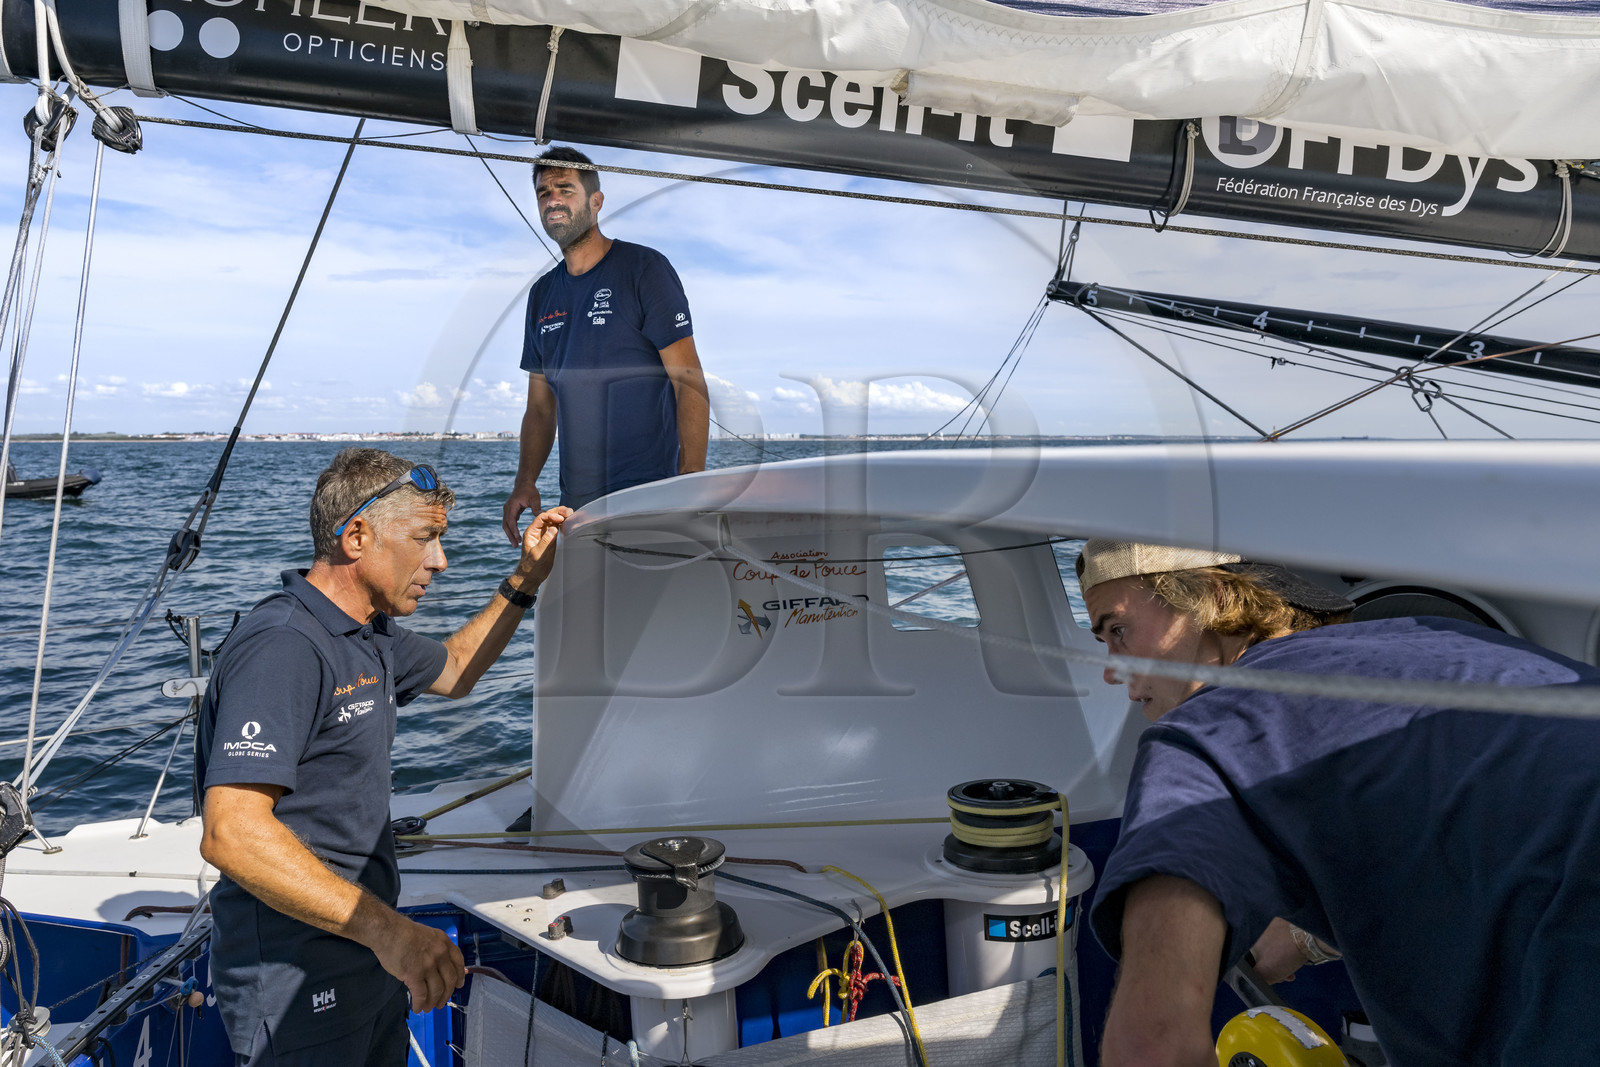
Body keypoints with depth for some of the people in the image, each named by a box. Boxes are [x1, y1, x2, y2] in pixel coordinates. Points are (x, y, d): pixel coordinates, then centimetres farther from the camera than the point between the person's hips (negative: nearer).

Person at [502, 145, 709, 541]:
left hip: (650, 494, -6)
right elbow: (540, 407, 17)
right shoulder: (543, 294, 15)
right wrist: (525, 482, -1)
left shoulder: (644, 268, -4)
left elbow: (690, 384, -10)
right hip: (575, 501, 6)